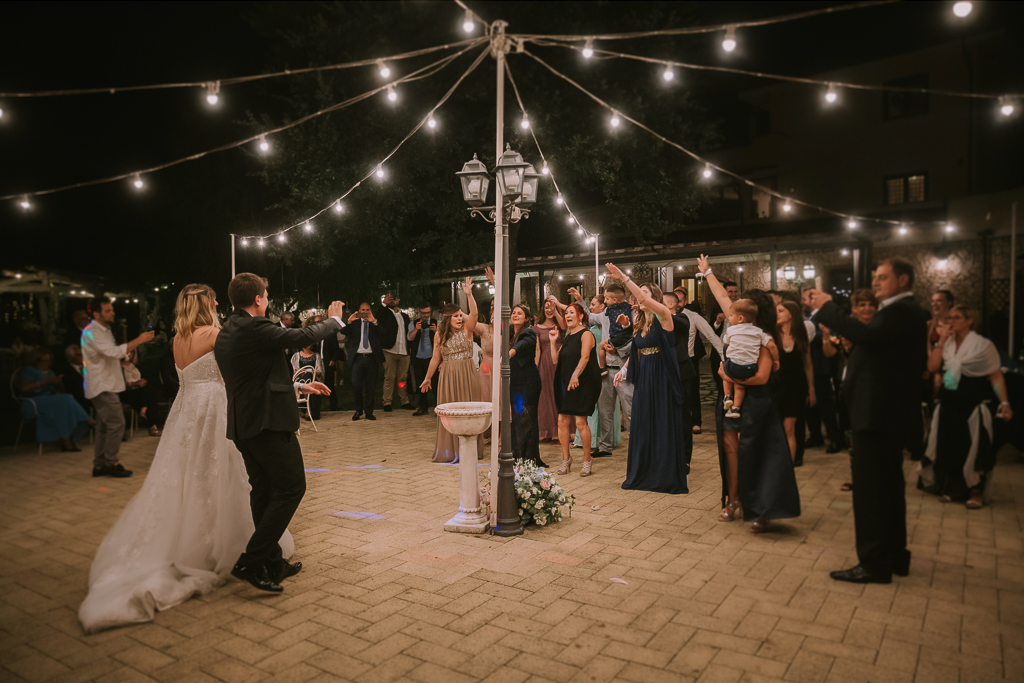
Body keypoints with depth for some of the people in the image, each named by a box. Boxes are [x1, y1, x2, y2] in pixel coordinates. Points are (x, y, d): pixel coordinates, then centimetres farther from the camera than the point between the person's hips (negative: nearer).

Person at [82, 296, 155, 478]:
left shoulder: (104, 330, 17)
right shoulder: (92, 333, -16)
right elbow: (114, 352, -26)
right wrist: (139, 340, -25)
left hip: (106, 386, 10)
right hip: (102, 387, -10)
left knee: (104, 426, 12)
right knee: (117, 424, -10)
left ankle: (100, 465, 18)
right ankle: (110, 463, -3)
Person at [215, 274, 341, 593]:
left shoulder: (225, 333, 14)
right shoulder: (254, 328, -16)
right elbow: (303, 336, -11)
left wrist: (297, 387, 23)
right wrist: (334, 319, 7)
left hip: (243, 423, 10)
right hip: (268, 422, -10)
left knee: (264, 492, 16)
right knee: (291, 487, -2)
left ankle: (273, 563, 25)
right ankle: (250, 562, -3)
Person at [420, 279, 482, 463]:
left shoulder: (467, 329, -1)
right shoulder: (440, 335, 4)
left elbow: (474, 314, -21)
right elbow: (435, 359, 12)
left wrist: (469, 295, -33)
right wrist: (427, 378, 18)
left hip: (466, 375, -1)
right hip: (448, 376, 2)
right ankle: (449, 450, 15)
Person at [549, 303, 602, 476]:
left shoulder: (586, 334, -4)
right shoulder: (567, 337, 19)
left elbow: (584, 357, -18)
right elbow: (555, 360, 15)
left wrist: (575, 375, -31)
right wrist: (553, 341, 7)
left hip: (582, 384, -7)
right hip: (565, 384, 7)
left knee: (580, 421, -8)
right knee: (563, 420, 2)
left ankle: (587, 458, 7)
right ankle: (566, 459, 12)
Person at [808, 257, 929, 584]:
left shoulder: (902, 312, -16)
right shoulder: (903, 311, 18)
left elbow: (865, 334, -31)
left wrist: (827, 307, -22)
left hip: (878, 412, -11)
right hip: (888, 410, 11)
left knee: (870, 487, -5)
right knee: (888, 485, 18)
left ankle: (874, 563, 2)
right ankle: (894, 556, 30)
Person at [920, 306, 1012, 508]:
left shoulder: (982, 345, -6)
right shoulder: (946, 344, 6)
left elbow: (996, 376, -7)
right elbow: (932, 367, -7)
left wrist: (1004, 403, -15)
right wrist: (942, 340, -8)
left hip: (973, 405, -4)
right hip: (948, 404, 4)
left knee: (973, 449, -2)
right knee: (948, 448, 8)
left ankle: (976, 492, 13)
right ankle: (951, 488, 22)